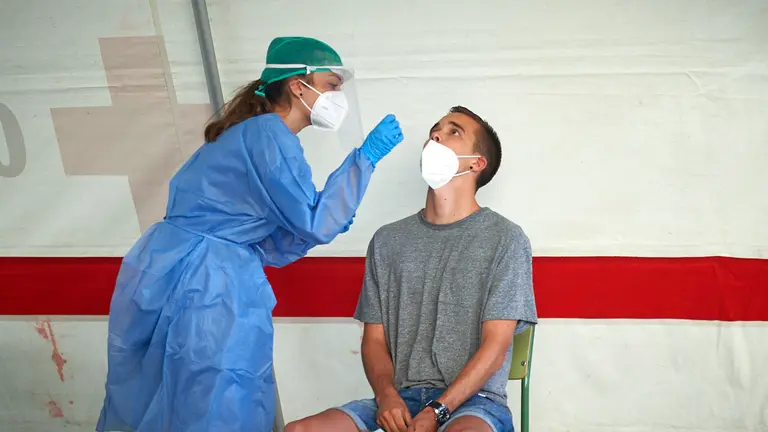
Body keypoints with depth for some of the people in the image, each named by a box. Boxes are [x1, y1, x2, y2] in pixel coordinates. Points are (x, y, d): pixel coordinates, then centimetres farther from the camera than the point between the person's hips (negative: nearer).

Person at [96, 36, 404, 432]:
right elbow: (314, 224, -14)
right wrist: (366, 156, -10)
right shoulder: (268, 132, -12)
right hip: (201, 284, -10)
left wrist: (328, 219, 8)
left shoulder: (251, 133, 17)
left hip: (170, 275, 10)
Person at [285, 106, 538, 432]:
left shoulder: (505, 239, 1)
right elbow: (374, 339, 11)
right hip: (400, 399, 4)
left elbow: (495, 346, -5)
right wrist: (387, 395, -8)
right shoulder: (388, 241, 13)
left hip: (473, 399, -3)